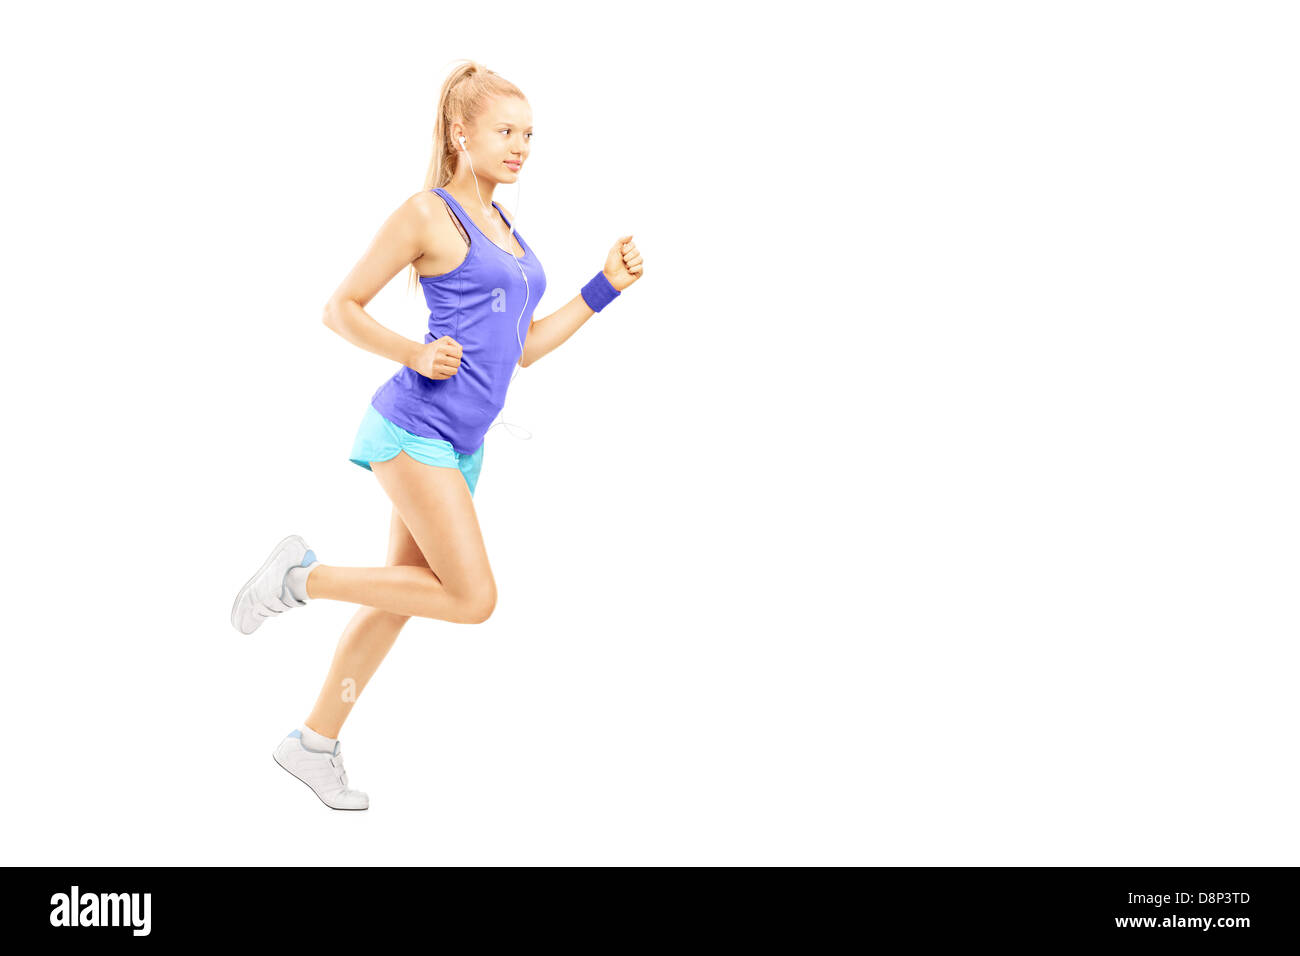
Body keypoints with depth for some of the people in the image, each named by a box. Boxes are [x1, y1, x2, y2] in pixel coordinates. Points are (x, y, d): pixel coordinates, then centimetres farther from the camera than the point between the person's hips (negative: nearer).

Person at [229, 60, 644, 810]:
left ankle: (314, 743, 24)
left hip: (462, 444, 8)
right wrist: (415, 355, -17)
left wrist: (606, 286, 13)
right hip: (415, 427, -8)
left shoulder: (506, 229, 17)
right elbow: (341, 308, -3)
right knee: (473, 599, -12)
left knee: (401, 598, 12)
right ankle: (304, 577, 1)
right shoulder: (428, 214, -6)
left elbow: (525, 348, 18)